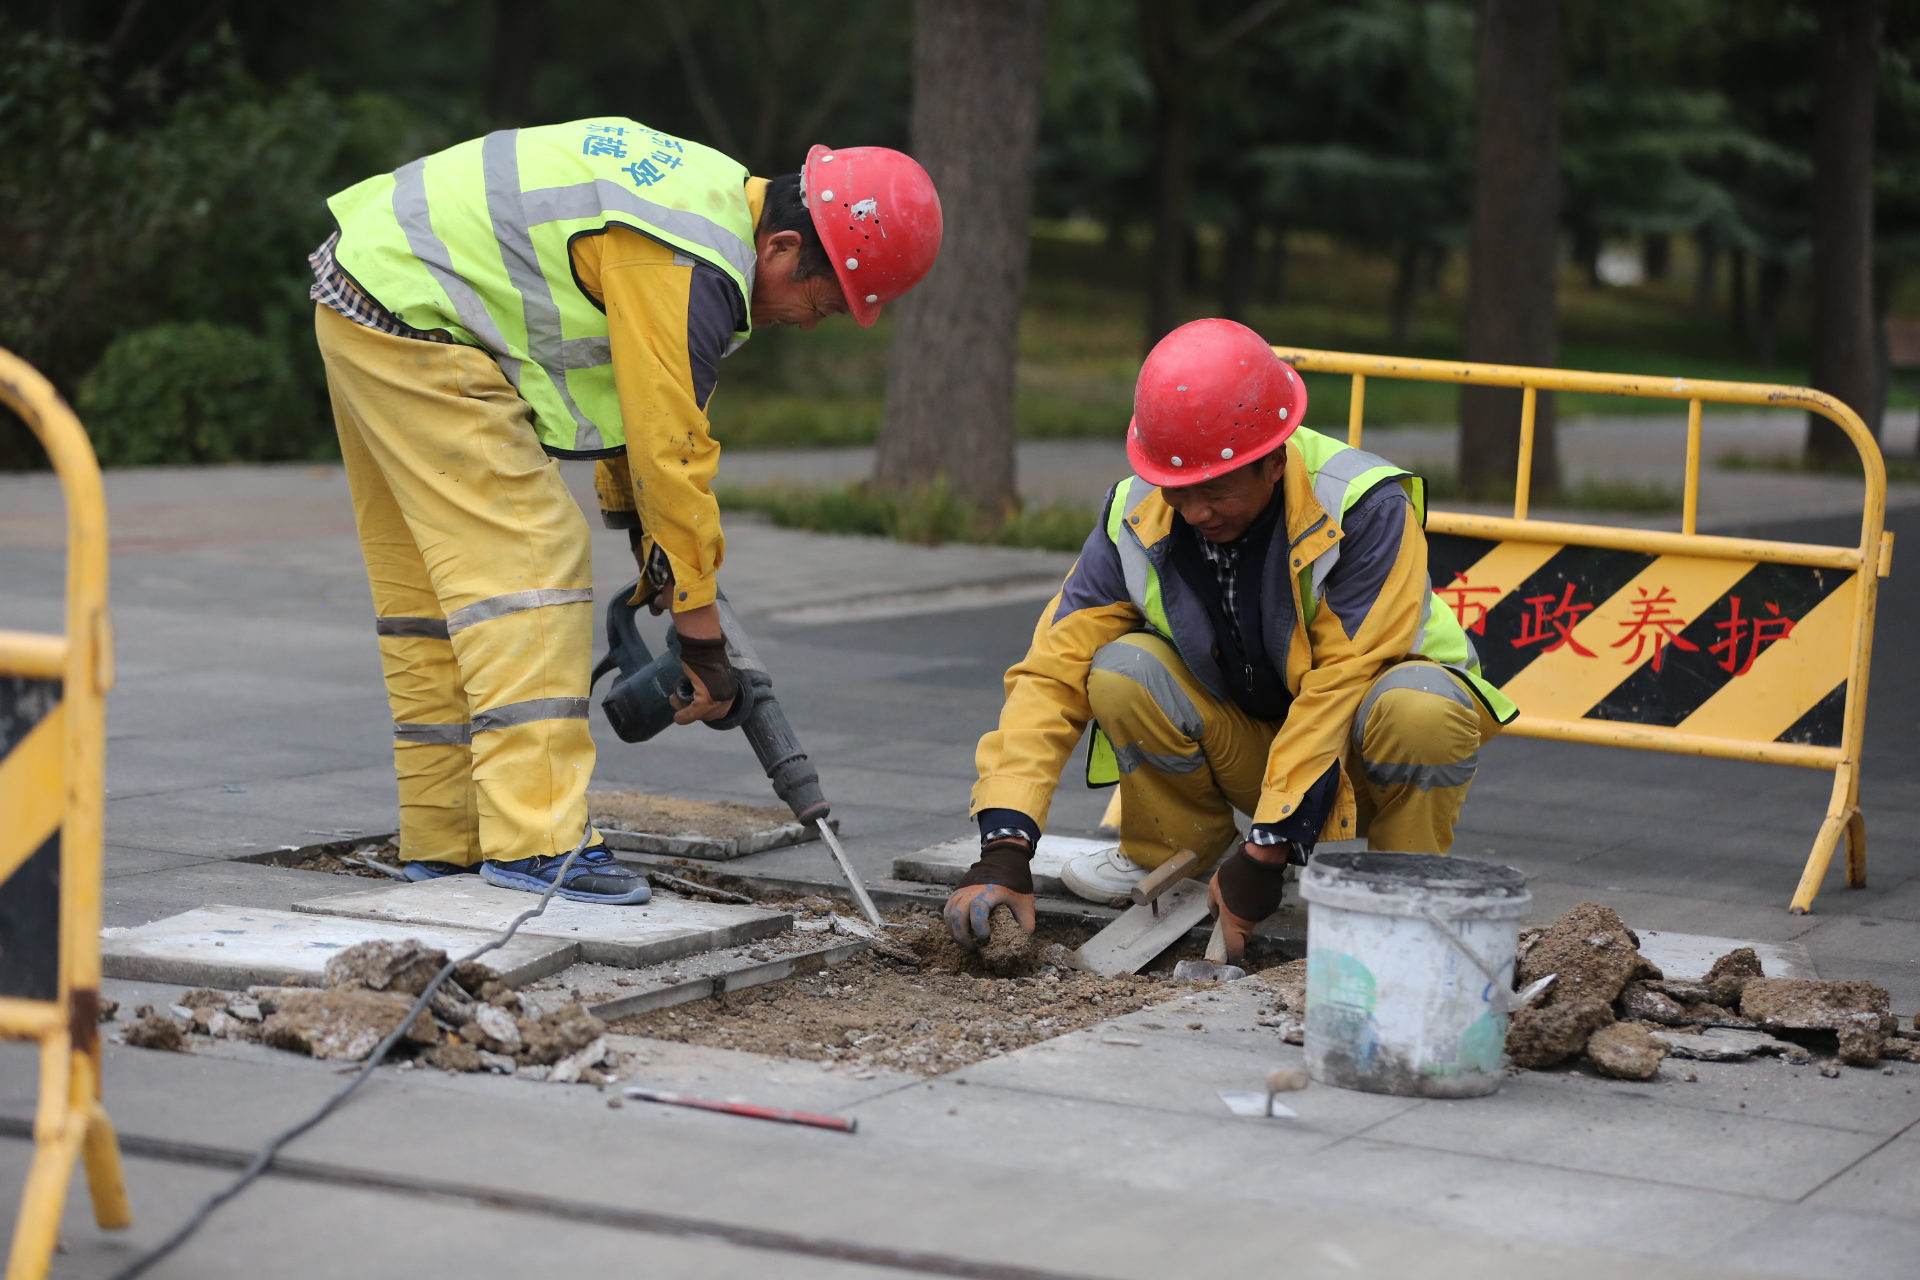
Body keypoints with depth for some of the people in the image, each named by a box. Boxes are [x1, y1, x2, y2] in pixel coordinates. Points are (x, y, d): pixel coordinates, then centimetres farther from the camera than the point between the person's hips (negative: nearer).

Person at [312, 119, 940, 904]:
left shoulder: (716, 198, 9)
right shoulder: (686, 271, -23)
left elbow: (630, 390, 18)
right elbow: (672, 454, -20)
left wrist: (652, 554, 20)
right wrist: (702, 639, -12)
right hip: (411, 317, -11)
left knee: (431, 581, 13)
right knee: (525, 567, -12)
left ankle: (447, 843, 18)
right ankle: (534, 843, -15)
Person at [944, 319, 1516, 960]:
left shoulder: (1367, 508, -28)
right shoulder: (1135, 518, -16)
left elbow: (1339, 689, -30)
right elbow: (1053, 672, -18)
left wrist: (1267, 854, -32)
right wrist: (1003, 848, -29)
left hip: (1355, 757, -3)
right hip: (1246, 748, 3)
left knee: (1419, 705, -36)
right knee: (1122, 671, -23)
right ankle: (1175, 857, 4)